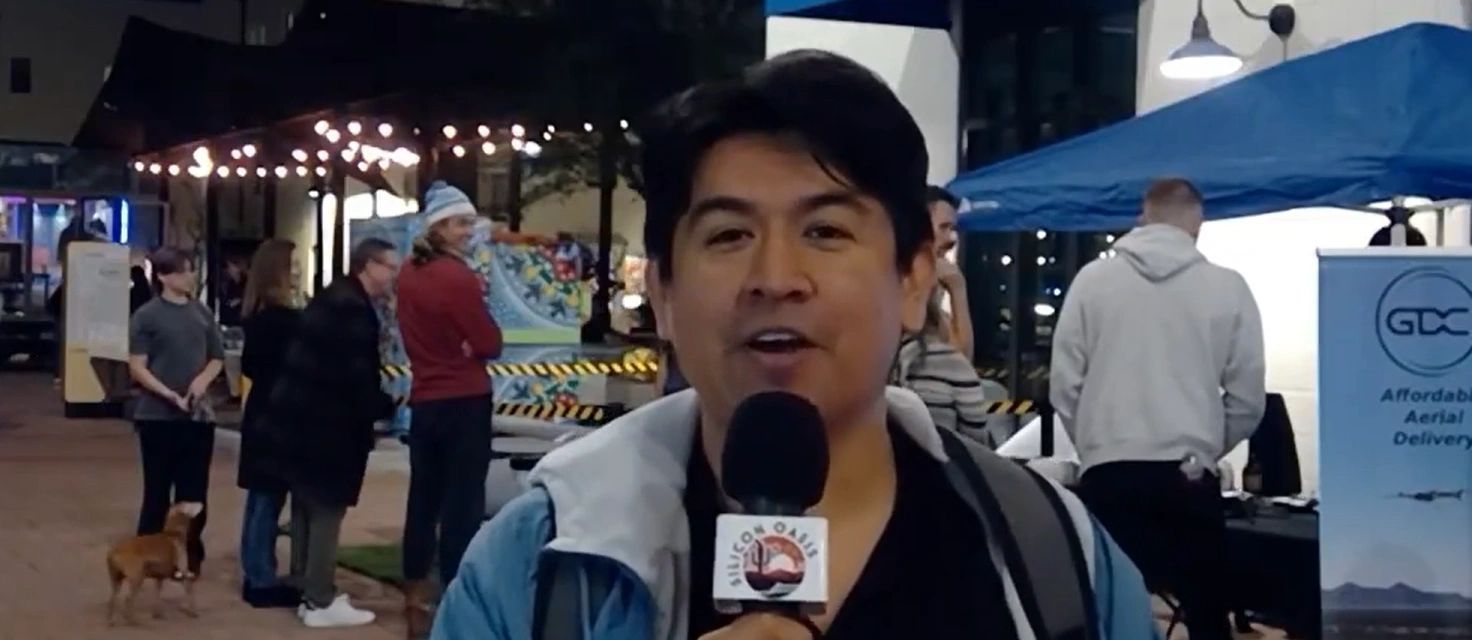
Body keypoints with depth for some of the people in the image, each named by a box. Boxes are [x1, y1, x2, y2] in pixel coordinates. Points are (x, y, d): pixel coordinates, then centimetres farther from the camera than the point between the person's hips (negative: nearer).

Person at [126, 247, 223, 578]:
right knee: (158, 490, 3)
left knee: (194, 491, 7)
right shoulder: (146, 316, -4)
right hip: (158, 415, -4)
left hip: (199, 415, 4)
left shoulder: (202, 313, 8)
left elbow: (217, 358, 15)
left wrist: (203, 379, -6)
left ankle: (190, 556, 17)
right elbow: (137, 368, -8)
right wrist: (169, 394, -21)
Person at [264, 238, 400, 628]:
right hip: (324, 423, -11)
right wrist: (386, 407, -8)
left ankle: (307, 591, 24)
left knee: (308, 507, 16)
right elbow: (355, 376, -22)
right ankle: (321, 602, 2)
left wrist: (377, 404, 12)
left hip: (300, 416, 11)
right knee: (327, 509, -3)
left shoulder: (332, 300, 14)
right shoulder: (352, 307, -19)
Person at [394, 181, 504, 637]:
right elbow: (490, 345, -11)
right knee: (463, 506, -2)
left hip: (423, 401, 7)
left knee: (422, 501, 13)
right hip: (464, 404, -7)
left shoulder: (409, 274, 8)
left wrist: (453, 348, 4)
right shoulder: (458, 277, -15)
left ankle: (417, 603, 19)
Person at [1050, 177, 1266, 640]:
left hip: (1108, 472, 1)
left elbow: (1065, 383, 2)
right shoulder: (1227, 287, 1)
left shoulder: (1093, 279, 3)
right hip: (1189, 476, 0)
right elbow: (1248, 397, 3)